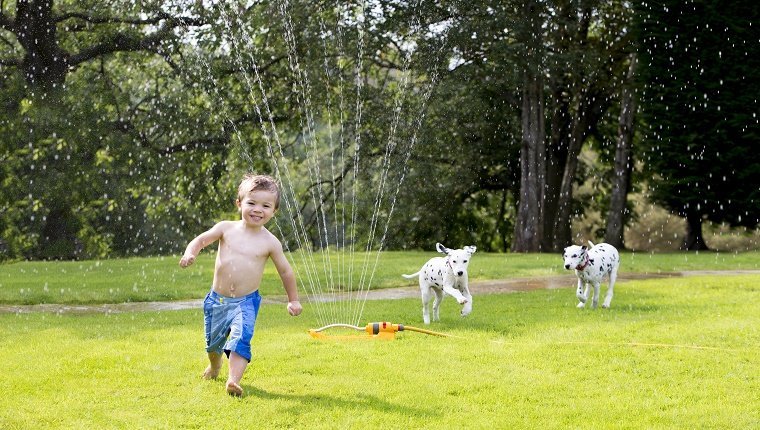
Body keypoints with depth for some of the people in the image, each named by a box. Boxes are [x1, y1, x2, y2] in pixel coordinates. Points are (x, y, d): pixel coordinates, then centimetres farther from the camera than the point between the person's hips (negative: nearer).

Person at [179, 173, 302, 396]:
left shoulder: (270, 242, -5)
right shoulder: (226, 228, -3)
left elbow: (285, 271, 5)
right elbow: (202, 239, 1)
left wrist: (293, 300, 10)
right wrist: (190, 253, -22)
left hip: (246, 302, -2)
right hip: (217, 299, 2)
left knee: (241, 339, -25)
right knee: (213, 341, 20)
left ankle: (234, 380, -30)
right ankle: (214, 365, 51)